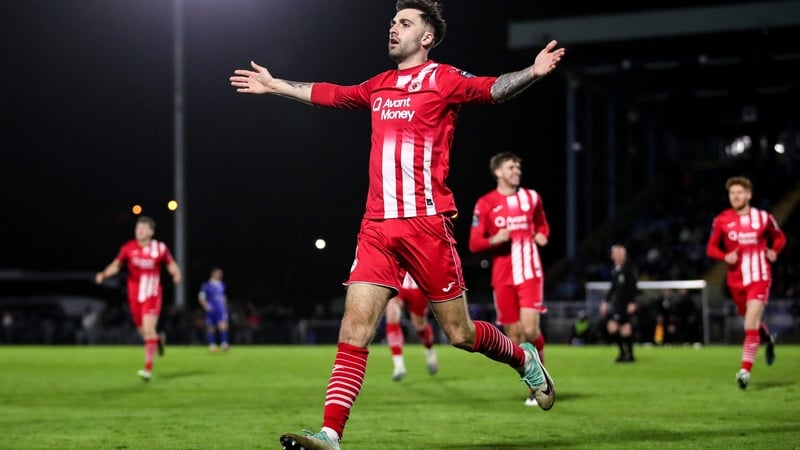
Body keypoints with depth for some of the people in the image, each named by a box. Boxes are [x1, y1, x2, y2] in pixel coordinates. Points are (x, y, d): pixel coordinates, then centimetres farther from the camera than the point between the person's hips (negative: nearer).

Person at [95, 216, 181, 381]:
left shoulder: (160, 249, -4)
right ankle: (159, 339, 47)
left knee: (148, 329, -17)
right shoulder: (128, 248, -2)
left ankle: (148, 369, -14)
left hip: (152, 296, -3)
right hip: (135, 297, 3)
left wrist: (176, 274, -14)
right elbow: (116, 265, 4)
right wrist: (104, 274, -15)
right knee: (143, 332, 9)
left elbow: (171, 265, 8)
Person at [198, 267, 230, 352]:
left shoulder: (221, 285, 12)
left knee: (223, 326, -14)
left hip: (221, 310, 3)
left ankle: (224, 344, -18)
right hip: (211, 310, -3)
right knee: (211, 328, 4)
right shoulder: (207, 285, -5)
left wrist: (225, 307, 21)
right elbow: (201, 297, -6)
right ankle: (212, 345, 15)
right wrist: (206, 306, -18)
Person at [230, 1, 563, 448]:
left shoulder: (443, 79, 0)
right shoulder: (380, 86, 18)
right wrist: (275, 85, 43)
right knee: (355, 327, -8)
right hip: (377, 227, 5)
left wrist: (533, 72, -35)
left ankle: (524, 358, 31)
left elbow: (492, 88, -16)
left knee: (460, 334, 1)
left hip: (427, 223, -5)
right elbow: (330, 94, 34)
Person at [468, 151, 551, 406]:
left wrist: (542, 236, 2)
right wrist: (494, 240, -17)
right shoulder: (485, 204, 1)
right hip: (502, 277, 0)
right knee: (513, 335, 2)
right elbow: (474, 244, 2)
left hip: (529, 273, 0)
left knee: (530, 329, -15)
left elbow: (542, 225, 24)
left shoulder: (531, 198, 7)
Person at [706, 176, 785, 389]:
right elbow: (711, 248, 5)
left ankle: (745, 370, -15)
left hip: (759, 278, -3)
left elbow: (780, 237, 15)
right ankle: (768, 339, 51)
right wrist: (725, 256, -15)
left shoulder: (763, 217, -1)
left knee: (751, 324, -15)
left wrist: (774, 251, -5)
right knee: (750, 321, 17)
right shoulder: (721, 220, -1)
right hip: (736, 281, 3)